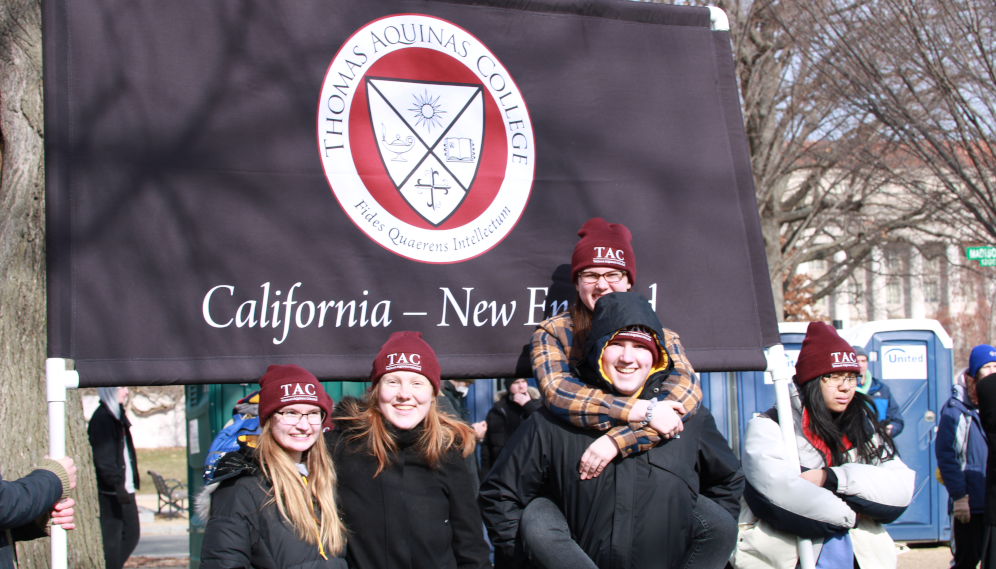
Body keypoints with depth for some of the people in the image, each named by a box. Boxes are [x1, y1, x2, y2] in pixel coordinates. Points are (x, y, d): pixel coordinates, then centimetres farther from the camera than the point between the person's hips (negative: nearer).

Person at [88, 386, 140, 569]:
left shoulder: (118, 415, 16)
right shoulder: (102, 418, -14)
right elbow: (103, 459, -21)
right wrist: (117, 484, -27)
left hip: (124, 489, 10)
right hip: (110, 492, -10)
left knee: (132, 534, 13)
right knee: (111, 539, -3)